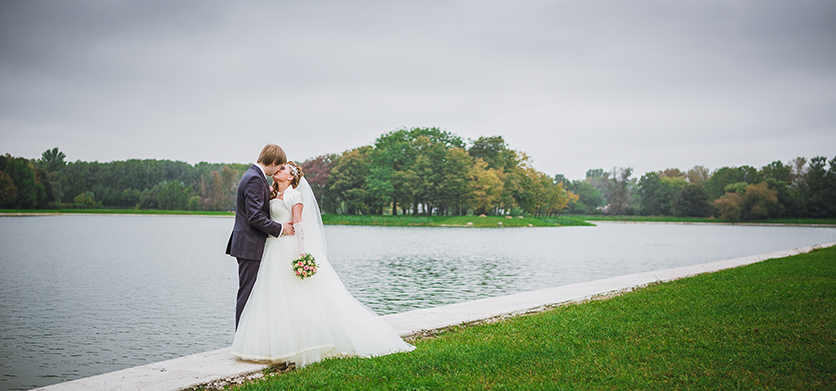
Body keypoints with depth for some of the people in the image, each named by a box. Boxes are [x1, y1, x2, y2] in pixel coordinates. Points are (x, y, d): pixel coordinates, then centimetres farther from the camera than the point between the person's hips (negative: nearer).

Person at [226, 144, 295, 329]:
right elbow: (255, 217, -23)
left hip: (247, 244, 11)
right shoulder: (255, 179, -17)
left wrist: (268, 193, 13)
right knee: (248, 293, -5)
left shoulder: (253, 175, 15)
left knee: (248, 293, 14)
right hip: (250, 246, -11)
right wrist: (280, 228, -15)